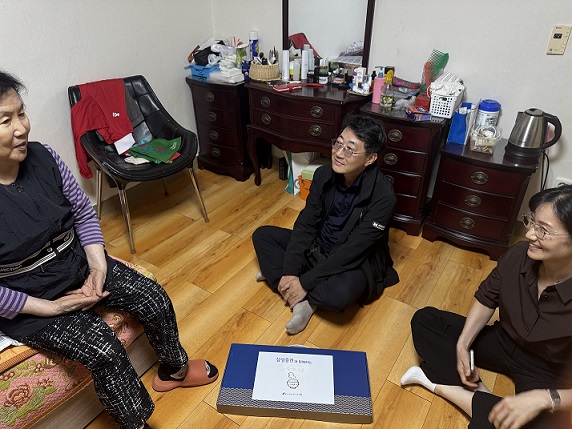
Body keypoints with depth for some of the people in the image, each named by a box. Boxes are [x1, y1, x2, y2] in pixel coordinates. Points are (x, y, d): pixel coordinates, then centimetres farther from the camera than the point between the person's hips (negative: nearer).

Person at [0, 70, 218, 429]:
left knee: (156, 299, -4)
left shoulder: (42, 157, -11)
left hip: (77, 263, 5)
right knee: (104, 349, -22)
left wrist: (98, 265, -10)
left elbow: (84, 213, 1)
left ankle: (174, 370, 25)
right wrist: (51, 307, -19)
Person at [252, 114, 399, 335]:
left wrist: (305, 282, -25)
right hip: (317, 248, 6)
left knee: (341, 293, -38)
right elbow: (306, 223, -7)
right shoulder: (324, 174, -11)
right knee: (262, 235, -2)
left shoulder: (382, 195, -27)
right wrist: (290, 272, -17)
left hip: (355, 262, -5)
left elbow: (352, 250, -27)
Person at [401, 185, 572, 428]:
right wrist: (462, 345, -11)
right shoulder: (519, 255, -19)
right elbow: (486, 299, -2)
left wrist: (543, 399, -36)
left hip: (548, 375, -5)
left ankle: (436, 382, -12)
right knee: (424, 320, -1)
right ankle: (479, 397, -13)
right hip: (503, 342, 5)